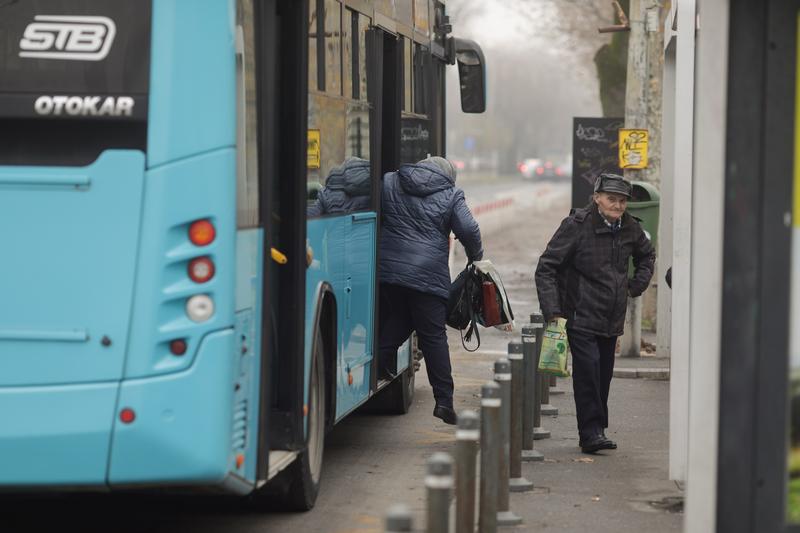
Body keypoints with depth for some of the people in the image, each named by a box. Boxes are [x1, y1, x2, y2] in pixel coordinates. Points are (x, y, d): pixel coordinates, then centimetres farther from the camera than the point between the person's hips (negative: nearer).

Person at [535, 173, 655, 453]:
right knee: (588, 370, -16)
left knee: (603, 375, 8)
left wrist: (637, 284, 14)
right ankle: (591, 432, -13)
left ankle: (596, 430, 18)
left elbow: (647, 254, 30)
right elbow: (546, 267, -11)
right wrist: (552, 310, -18)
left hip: (612, 320, 6)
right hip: (581, 317, -6)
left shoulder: (630, 228, 6)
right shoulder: (577, 225, -11)